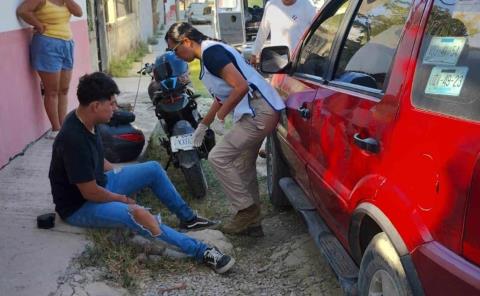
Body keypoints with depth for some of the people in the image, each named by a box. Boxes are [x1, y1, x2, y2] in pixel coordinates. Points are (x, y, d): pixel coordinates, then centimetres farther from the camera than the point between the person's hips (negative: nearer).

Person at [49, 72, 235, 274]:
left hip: (100, 183, 10)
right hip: (79, 206, -10)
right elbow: (90, 192, -26)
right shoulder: (73, 139, -32)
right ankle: (200, 251, -31)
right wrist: (122, 198, -12)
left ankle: (187, 217, 17)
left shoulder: (84, 119, -3)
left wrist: (117, 174, 11)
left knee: (153, 169, 5)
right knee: (138, 215, -33)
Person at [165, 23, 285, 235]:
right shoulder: (211, 52, 19)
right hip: (260, 113, 10)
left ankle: (246, 210, 3)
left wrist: (220, 116, -13)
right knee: (243, 165, 16)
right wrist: (203, 125, 32)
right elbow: (222, 97, 28)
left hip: (258, 114, -10)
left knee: (218, 158, -6)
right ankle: (252, 221, 25)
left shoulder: (211, 52, -13)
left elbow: (241, 87, -24)